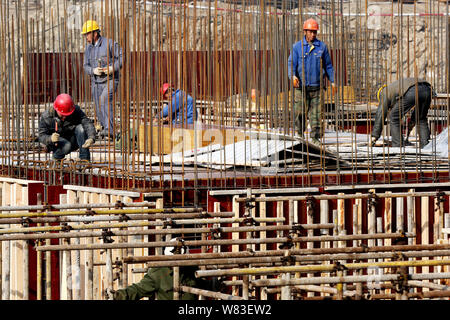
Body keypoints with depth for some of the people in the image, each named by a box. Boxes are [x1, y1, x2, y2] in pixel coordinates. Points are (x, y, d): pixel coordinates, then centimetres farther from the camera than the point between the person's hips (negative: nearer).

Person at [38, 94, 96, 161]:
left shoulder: (76, 111, -14)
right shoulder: (46, 117, -18)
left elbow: (87, 123, -24)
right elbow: (41, 136, -18)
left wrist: (91, 138, -44)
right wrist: (50, 139, -43)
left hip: (72, 141, 2)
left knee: (80, 128, -27)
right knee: (67, 145, -37)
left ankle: (84, 158, -24)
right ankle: (57, 158, -3)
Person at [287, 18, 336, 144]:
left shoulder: (322, 47, 9)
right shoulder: (297, 47, 5)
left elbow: (328, 66, 15)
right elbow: (291, 64, 1)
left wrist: (332, 81, 9)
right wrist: (293, 76, -19)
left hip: (317, 86, 1)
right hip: (301, 86, -1)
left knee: (316, 113, -3)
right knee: (300, 113, 0)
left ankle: (316, 136, 1)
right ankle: (300, 135, 16)